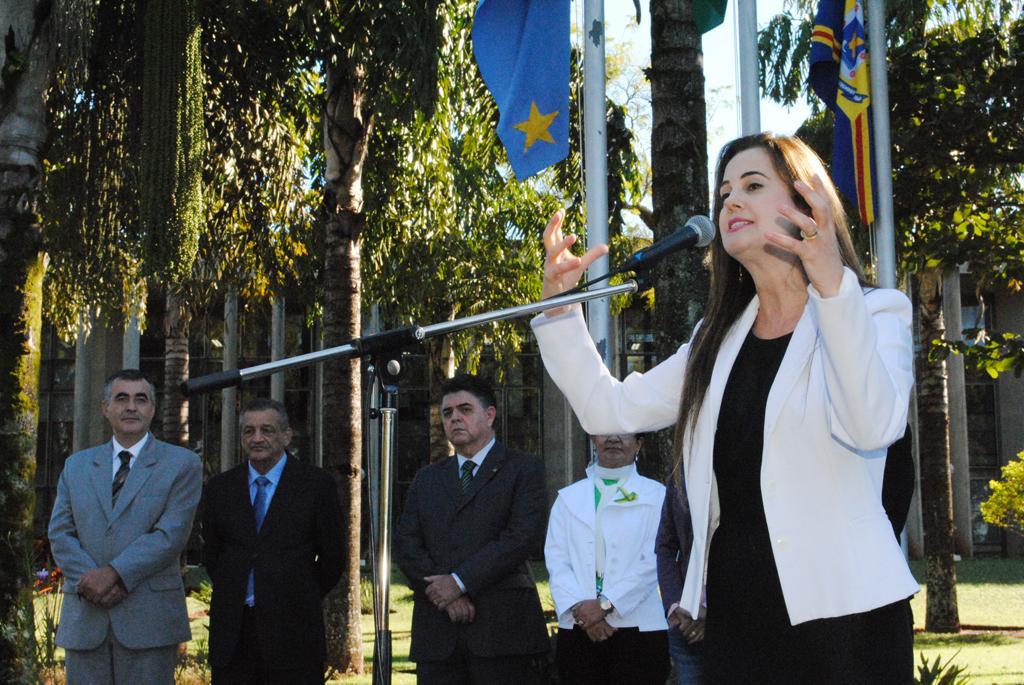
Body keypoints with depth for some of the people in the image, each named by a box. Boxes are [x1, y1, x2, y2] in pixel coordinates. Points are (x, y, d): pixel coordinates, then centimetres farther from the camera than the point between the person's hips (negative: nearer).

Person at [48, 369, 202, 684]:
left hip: (148, 620, -3)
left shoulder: (182, 464, 3)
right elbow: (60, 533, 7)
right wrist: (89, 579, -10)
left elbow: (171, 534, -8)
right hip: (84, 621, 3)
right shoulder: (76, 465, 15)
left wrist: (113, 573, -15)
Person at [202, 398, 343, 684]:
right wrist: (235, 598, 13)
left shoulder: (318, 484, -1)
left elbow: (331, 557, 3)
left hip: (293, 629, -3)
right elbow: (211, 554, 17)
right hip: (232, 631, 3)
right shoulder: (220, 487, 9)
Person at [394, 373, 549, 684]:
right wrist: (445, 594, -8)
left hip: (503, 627, -4)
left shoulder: (524, 469, 5)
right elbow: (405, 545, 8)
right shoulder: (426, 478, 18)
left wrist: (460, 581, -13)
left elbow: (524, 537, -9)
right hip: (437, 633, 4)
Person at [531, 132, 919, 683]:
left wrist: (833, 284, -33)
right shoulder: (718, 339, 15)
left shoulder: (876, 312, -2)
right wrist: (559, 305, 4)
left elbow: (873, 426, -22)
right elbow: (609, 410, 13)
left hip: (842, 613, -5)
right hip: (732, 612, 5)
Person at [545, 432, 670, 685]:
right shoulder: (568, 497, 14)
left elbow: (653, 561, -6)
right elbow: (556, 560, 4)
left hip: (637, 627, -2)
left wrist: (605, 604, -14)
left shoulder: (656, 495, 4)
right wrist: (580, 608, -11)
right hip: (577, 630, 2)